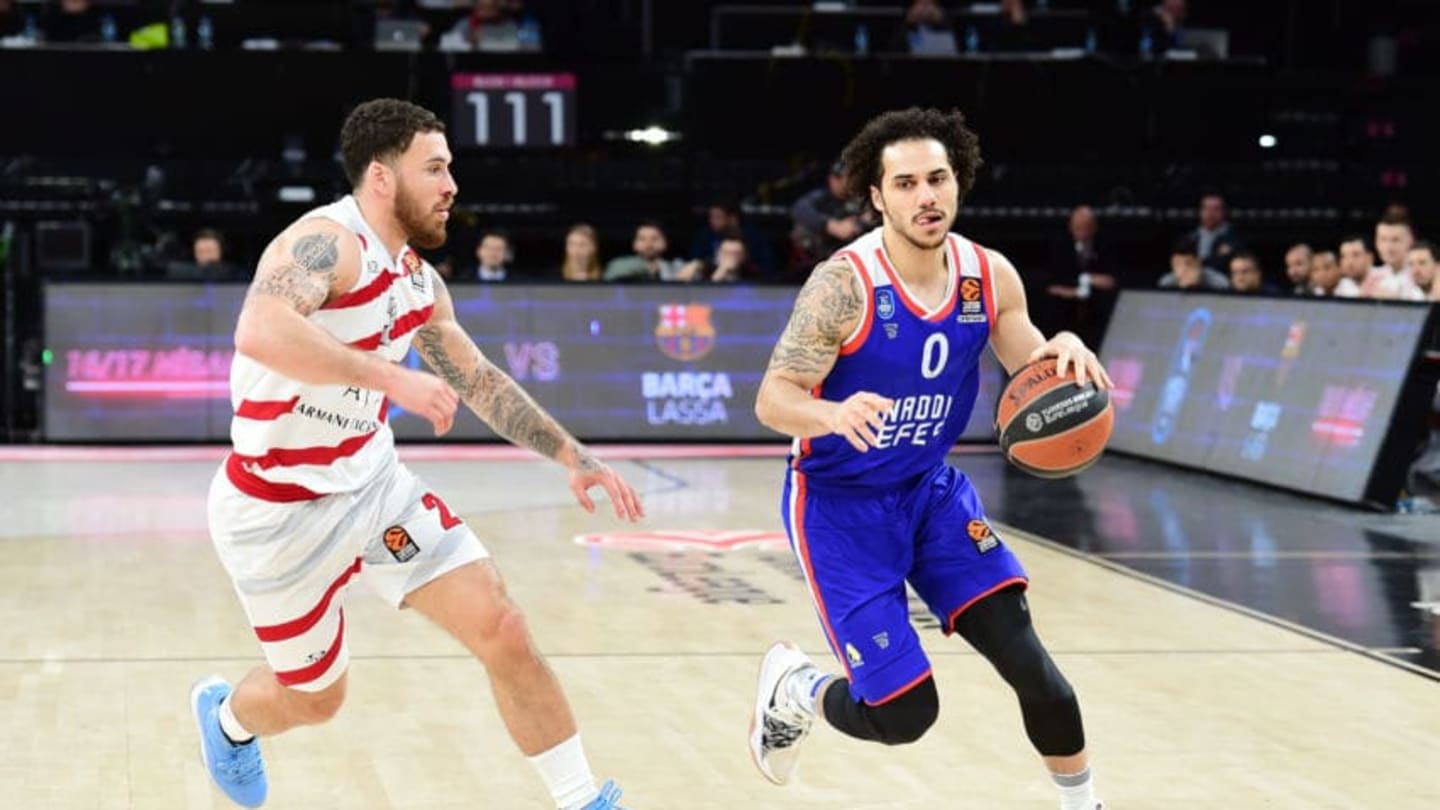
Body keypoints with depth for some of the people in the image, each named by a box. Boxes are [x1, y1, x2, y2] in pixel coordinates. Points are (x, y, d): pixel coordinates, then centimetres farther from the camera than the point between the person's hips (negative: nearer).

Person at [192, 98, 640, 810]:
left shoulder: (418, 280, 5)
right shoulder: (326, 243, -22)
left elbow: (478, 380, 19)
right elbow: (261, 332, -42)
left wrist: (572, 457, 15)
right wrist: (392, 377, -43)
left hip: (373, 486, 7)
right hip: (280, 511, -7)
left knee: (503, 630, -7)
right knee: (314, 697, 11)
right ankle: (224, 716, 47)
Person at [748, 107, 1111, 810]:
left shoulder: (989, 276, -6)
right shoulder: (845, 284, -23)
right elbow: (772, 400, -23)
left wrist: (1064, 352, -21)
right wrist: (833, 414, -45)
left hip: (931, 488, 5)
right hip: (840, 502, -5)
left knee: (1024, 654, -10)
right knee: (903, 713, -8)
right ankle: (792, 688, 25)